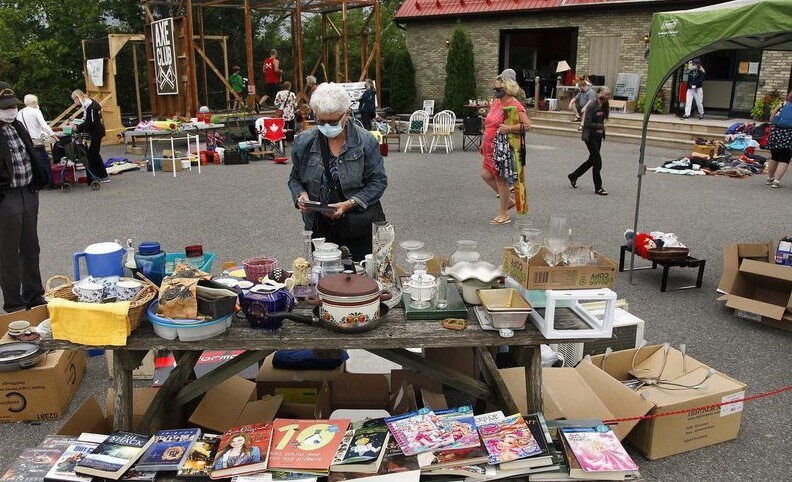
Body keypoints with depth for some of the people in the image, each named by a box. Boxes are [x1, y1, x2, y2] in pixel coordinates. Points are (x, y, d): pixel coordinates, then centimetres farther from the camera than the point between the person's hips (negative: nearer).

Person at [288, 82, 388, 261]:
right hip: (320, 228, 2)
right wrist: (300, 195, -9)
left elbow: (378, 182, -6)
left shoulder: (366, 141, -8)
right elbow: (295, 178, 13)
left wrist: (349, 204, -18)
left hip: (360, 228, -2)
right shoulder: (304, 142, 1)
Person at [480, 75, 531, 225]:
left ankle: (504, 214, 12)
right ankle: (508, 201, 27)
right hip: (491, 148, 9)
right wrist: (484, 143, 22)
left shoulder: (514, 106, -16)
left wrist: (509, 128, -33)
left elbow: (527, 125, -23)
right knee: (486, 175, 10)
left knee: (501, 179, -1)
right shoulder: (496, 102, 11)